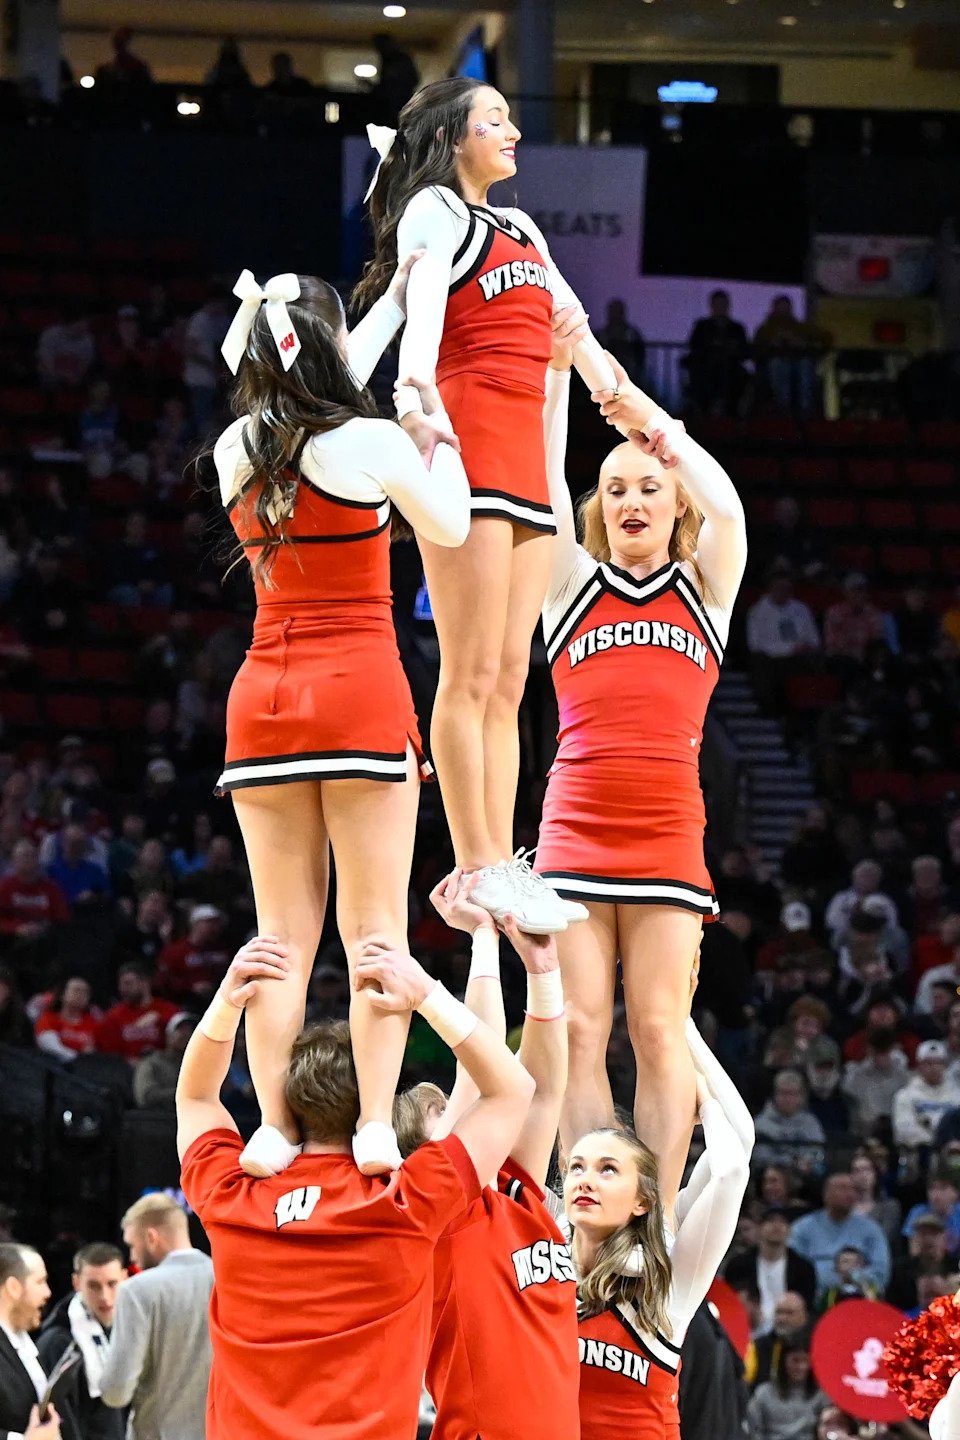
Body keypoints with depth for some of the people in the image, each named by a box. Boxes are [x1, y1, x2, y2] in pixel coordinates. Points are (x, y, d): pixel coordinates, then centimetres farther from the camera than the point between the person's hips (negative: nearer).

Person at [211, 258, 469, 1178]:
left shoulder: (236, 450, 7)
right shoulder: (371, 444, -8)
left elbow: (313, 406, 27)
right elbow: (448, 528, 7)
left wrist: (395, 304, 34)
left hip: (262, 697, 4)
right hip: (361, 696, -4)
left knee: (283, 936, 4)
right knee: (375, 930, -3)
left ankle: (274, 1128, -3)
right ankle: (376, 1126, -11)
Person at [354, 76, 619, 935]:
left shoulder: (519, 229, 25)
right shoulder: (433, 211, 0)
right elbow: (424, 299, -18)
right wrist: (414, 396, -35)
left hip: (525, 461, 8)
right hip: (463, 446, -8)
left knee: (507, 683, 4)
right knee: (471, 675, -11)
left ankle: (502, 869, 2)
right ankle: (477, 870, -14)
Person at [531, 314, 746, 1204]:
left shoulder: (706, 588, 11)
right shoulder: (574, 582, 12)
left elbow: (724, 507, -9)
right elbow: (541, 484, -2)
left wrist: (648, 419, -21)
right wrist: (558, 373, -15)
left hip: (668, 826, -1)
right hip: (576, 820, 1)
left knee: (659, 1032, -5)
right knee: (579, 1030, -4)